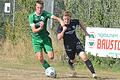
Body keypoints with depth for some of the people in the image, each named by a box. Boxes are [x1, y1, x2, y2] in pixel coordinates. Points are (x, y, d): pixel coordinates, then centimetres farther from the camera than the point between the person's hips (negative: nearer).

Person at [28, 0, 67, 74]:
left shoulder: (45, 14, -6)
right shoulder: (32, 16, -11)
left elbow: (55, 17, -20)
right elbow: (34, 30, -17)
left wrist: (61, 21, -42)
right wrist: (40, 28, -37)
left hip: (45, 38, 2)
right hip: (36, 39, -2)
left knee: (51, 57, -9)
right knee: (40, 58, -14)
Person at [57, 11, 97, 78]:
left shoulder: (74, 22, -9)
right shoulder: (60, 27, -15)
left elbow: (80, 23, 15)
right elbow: (59, 38, -23)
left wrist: (85, 32, 22)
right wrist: (63, 30, -34)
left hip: (76, 42, 1)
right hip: (68, 46, 0)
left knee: (84, 56, -18)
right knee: (72, 60, 16)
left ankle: (93, 73, -21)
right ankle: (70, 62, 56)